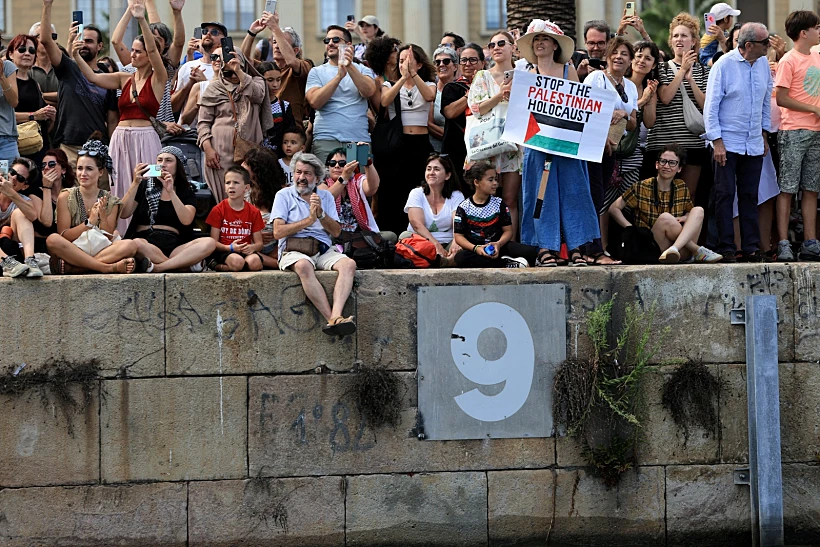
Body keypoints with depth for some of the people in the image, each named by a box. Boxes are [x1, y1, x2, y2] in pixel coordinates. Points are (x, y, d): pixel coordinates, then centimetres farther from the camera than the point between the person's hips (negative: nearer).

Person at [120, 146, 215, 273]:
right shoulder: (145, 186, 16)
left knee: (208, 243, -28)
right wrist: (135, 183, -6)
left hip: (173, 246, 2)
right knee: (138, 244, -40)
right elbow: (123, 214, 2)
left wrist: (171, 191, -11)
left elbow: (186, 220, -5)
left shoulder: (186, 192, 16)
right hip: (146, 240, -2)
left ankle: (156, 267, -34)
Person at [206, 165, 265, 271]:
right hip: (224, 251, -3)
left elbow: (259, 243, 10)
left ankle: (219, 267, -14)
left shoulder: (254, 212, 9)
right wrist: (230, 247, -20)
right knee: (237, 261, -38)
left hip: (246, 251, 3)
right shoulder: (218, 210, 2)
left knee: (255, 262, -33)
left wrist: (252, 247, -15)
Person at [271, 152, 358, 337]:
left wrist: (321, 214, -6)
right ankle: (332, 319, -44)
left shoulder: (326, 196, 20)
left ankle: (336, 316, -48)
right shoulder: (284, 195, 11)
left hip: (324, 251, 3)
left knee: (349, 264, -29)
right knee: (304, 266, -39)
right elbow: (278, 232, -3)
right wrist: (309, 220, -6)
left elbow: (336, 232, 10)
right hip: (294, 251, -3)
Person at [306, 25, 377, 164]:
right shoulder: (316, 72, 12)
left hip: (360, 139, 1)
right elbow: (315, 102, -5)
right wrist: (339, 76, -13)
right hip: (326, 140, -1)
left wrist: (350, 66, -17)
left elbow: (369, 92, -6)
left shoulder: (362, 70, 14)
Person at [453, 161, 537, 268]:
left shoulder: (499, 204, 7)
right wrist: (475, 248, -21)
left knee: (531, 252, -20)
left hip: (496, 246, 1)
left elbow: (508, 230, 4)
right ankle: (507, 263, -32)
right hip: (474, 247, -1)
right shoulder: (464, 207, 0)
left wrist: (499, 244, -18)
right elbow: (458, 236, -4)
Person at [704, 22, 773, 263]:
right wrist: (717, 141, -13)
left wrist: (764, 133, 16)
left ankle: (751, 247, 11)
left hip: (754, 144, 5)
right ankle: (726, 249, 1)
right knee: (725, 195, -2)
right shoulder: (724, 64, -10)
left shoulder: (763, 64, 6)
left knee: (750, 196, 8)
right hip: (728, 142, -5)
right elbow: (711, 105, -9)